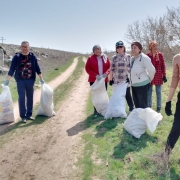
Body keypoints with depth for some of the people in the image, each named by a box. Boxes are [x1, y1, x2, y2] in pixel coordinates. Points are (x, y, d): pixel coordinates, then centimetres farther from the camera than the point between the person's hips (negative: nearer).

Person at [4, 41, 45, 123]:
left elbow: (37, 68, 7)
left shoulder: (32, 57, 3)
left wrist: (41, 79, 6)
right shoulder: (17, 57, -2)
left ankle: (29, 114, 20)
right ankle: (23, 116, 5)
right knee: (21, 98, -4)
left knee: (30, 98, 8)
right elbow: (12, 69, -5)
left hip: (30, 80, 2)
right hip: (20, 80, -2)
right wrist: (7, 80, -11)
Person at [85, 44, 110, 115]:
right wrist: (95, 75, -17)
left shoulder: (105, 57, 5)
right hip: (94, 80, -2)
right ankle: (96, 110, 13)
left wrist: (106, 73, -14)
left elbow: (109, 67, 6)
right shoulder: (90, 58, -2)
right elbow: (87, 68, -6)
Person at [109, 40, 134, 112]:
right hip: (116, 80, 2)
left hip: (126, 79, -2)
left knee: (127, 94, 2)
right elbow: (111, 69, 5)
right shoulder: (114, 57, 5)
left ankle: (131, 107, 17)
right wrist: (110, 79, 3)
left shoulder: (128, 56, 1)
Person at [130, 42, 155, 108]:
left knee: (142, 105, 1)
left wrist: (150, 79, -5)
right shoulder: (131, 58, 8)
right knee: (136, 104, 18)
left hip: (142, 84, -8)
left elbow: (152, 70, -19)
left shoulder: (144, 58, -17)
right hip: (134, 85, 8)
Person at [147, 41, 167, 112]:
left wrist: (164, 75, -3)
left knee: (158, 92, 7)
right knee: (149, 92, 9)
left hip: (158, 76, 0)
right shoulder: (147, 55, -3)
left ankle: (158, 107, 17)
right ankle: (149, 106, 22)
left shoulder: (160, 55, -2)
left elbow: (163, 65, 1)